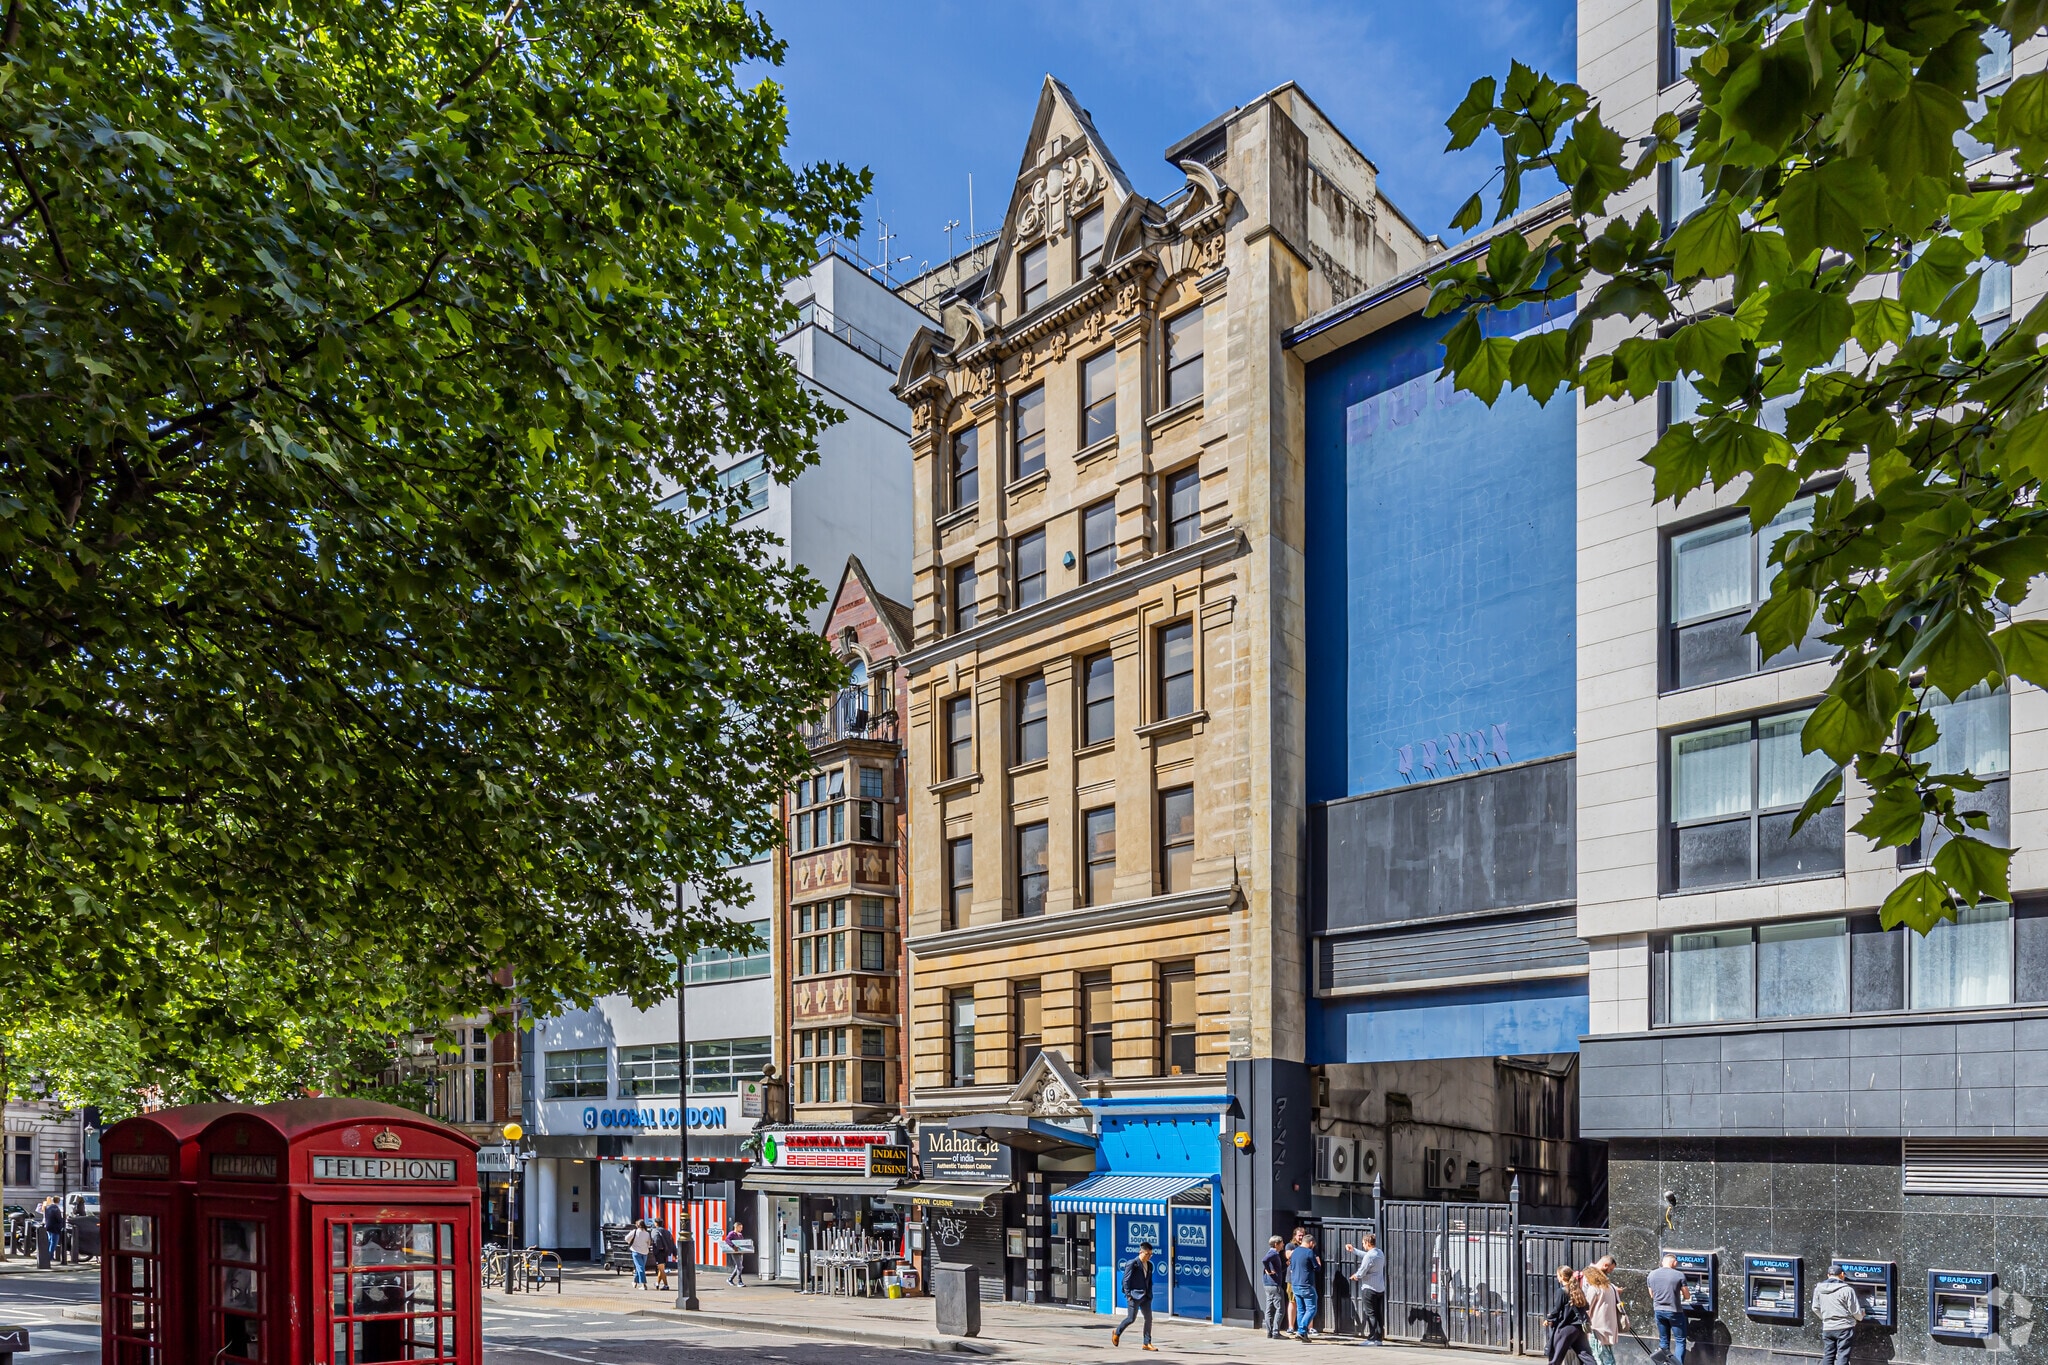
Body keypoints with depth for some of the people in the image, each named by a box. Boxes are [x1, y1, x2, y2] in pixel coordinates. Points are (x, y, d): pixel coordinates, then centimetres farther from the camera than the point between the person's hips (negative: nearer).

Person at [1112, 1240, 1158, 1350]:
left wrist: (1150, 1295, 10)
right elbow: (1126, 1280, -10)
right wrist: (1128, 1294, -14)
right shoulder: (1132, 1264, -10)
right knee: (1131, 1318, -4)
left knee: (1149, 1318, 1)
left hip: (1145, 1296, 7)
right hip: (1135, 1296, -7)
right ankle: (1117, 1333, 20)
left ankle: (1147, 1343, 8)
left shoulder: (1149, 1265, 12)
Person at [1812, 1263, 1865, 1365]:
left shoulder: (1818, 1288, 5)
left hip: (1827, 1327, 4)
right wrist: (1860, 1317, 17)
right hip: (1844, 1327, -4)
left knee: (1828, 1356, 12)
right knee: (1842, 1357, 0)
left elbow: (1815, 1308, 12)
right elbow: (1855, 1311, -6)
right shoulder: (1847, 1289, -11)